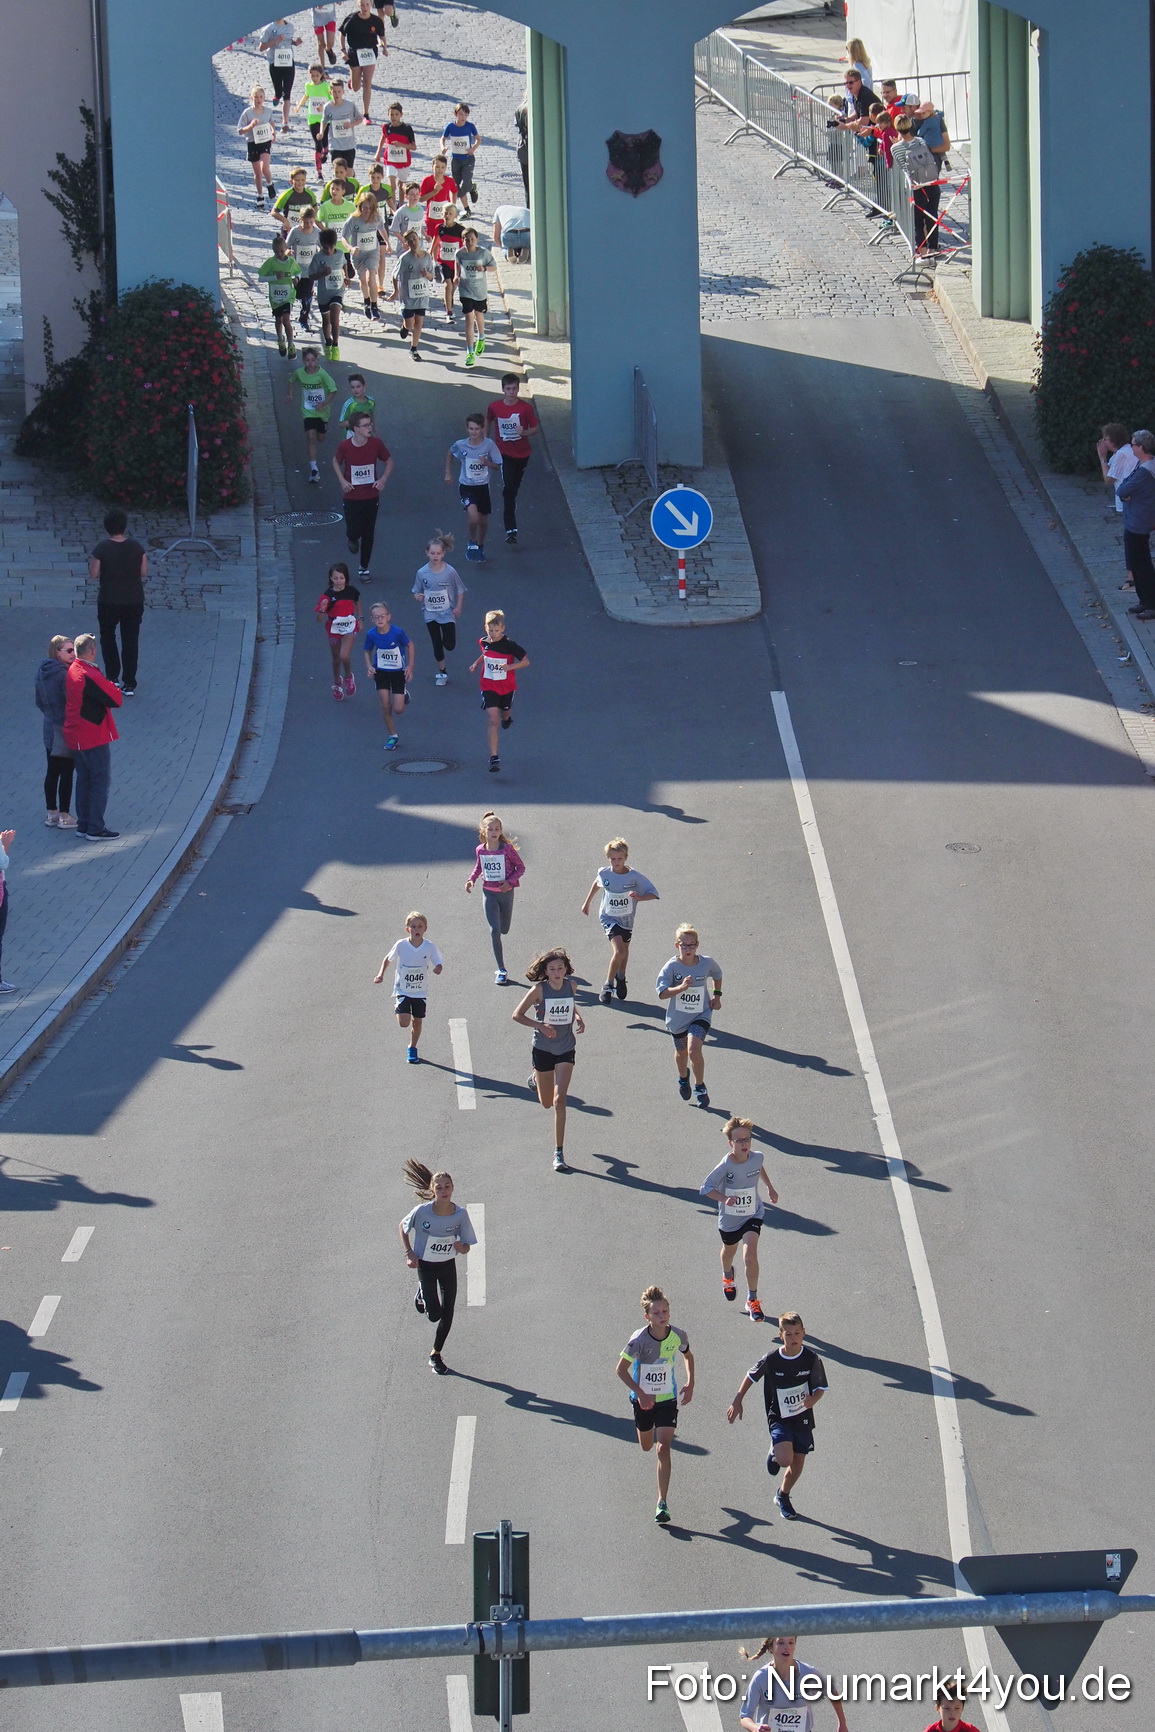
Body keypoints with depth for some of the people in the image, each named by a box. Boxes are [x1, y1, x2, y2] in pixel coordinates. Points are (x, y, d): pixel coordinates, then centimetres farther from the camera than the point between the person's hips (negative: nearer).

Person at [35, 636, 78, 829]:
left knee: (52, 772, 15)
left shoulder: (42, 672, 5)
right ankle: (64, 816, 6)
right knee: (66, 773, 1)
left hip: (50, 727, 8)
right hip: (65, 730, -8)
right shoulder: (65, 674, -21)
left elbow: (39, 701, 13)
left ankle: (51, 813, 22)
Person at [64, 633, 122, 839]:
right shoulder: (90, 676, -24)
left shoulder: (71, 671, 3)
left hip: (76, 735, 9)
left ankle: (83, 824, 23)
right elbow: (116, 700, -20)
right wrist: (111, 685, 1)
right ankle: (96, 828, 3)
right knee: (101, 781, 0)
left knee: (84, 781, 17)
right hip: (94, 737, -9)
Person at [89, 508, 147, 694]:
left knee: (108, 638, 20)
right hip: (134, 601, 2)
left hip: (108, 602, -2)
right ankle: (129, 684, 10)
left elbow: (94, 574, -10)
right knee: (130, 641, 10)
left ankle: (113, 678, 16)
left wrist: (91, 561, 9)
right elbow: (144, 572, -1)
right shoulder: (136, 547, -8)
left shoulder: (101, 549, -15)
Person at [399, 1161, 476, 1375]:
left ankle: (436, 1355, 24)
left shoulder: (461, 1214, -17)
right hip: (425, 1265, -2)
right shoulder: (422, 1211, -22)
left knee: (447, 1314, 5)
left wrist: (461, 1248, -31)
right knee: (434, 1315, -6)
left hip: (448, 1265, 2)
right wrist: (409, 1253, -10)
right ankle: (422, 1295, 29)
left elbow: (466, 1248, -8)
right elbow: (403, 1228, -2)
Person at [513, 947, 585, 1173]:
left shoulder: (570, 986, -5)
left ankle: (559, 1153, -5)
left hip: (566, 1049, 1)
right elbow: (517, 1015, -13)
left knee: (559, 1100, -10)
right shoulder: (539, 990, -16)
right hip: (543, 1049, -1)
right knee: (547, 1102, 15)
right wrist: (541, 1026, -26)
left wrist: (578, 1019, -3)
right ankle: (536, 1076, 53)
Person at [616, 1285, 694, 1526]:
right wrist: (640, 1393, -23)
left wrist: (690, 1383, 1)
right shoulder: (639, 1340, -22)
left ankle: (662, 1503, -8)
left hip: (668, 1399, 0)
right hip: (643, 1400, 0)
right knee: (647, 1446, 18)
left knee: (664, 1448, -13)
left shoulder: (678, 1336, -13)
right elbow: (621, 1369, -15)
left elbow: (688, 1356, 10)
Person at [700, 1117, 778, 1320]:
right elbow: (706, 1188, -22)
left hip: (753, 1214, 0)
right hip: (729, 1218, 0)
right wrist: (725, 1199, -37)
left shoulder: (757, 1157, -17)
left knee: (750, 1255, -17)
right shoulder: (725, 1166, -29)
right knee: (729, 1250, 27)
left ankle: (752, 1300, -1)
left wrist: (769, 1187, 16)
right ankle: (727, 1276, 63)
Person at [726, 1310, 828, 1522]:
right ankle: (775, 1453, 16)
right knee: (785, 1459, -22)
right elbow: (752, 1376, 3)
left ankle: (783, 1496, 39)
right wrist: (737, 1402, 3)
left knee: (798, 1464, 11)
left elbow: (821, 1387, -3)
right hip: (779, 1418, -2)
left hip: (802, 1418, 2)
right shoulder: (771, 1359, -15)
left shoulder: (811, 1359, -12)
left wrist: (813, 1399, -26)